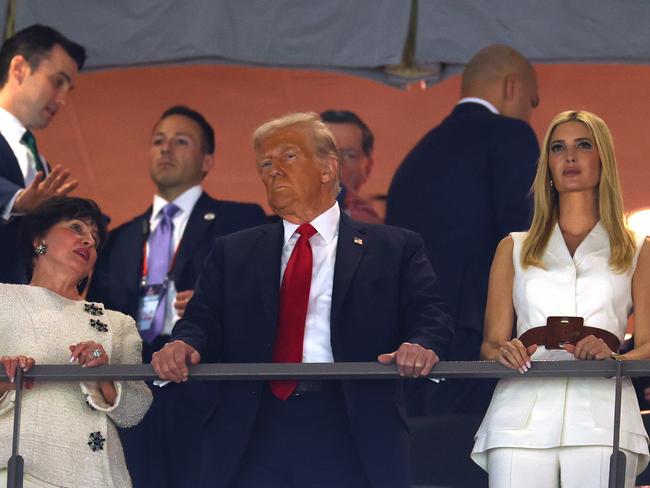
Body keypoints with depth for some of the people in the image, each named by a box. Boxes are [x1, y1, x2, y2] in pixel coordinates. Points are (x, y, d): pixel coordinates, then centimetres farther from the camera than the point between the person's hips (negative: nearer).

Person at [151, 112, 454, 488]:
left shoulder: (395, 249, 12)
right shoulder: (232, 253, 20)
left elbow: (430, 316, 2)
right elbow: (204, 320, 10)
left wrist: (423, 346, -22)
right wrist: (184, 345, -14)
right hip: (251, 439, 2)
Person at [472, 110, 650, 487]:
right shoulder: (514, 249, 22)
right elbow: (491, 342, 19)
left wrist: (612, 357, -12)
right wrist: (502, 354, -5)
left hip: (601, 410, -1)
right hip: (524, 410, 1)